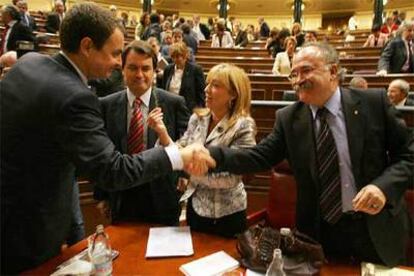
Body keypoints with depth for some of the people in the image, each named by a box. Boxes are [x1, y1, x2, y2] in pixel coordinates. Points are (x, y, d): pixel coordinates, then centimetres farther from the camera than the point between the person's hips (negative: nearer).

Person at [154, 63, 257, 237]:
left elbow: (230, 178, -22)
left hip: (226, 213, -4)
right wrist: (163, 133, -19)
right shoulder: (197, 118, -3)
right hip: (195, 204, 5)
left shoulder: (243, 126, -18)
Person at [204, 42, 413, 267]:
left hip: (376, 230, 0)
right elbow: (260, 156, -12)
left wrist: (384, 186, -21)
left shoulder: (374, 103, -8)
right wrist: (212, 155, -27)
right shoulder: (287, 118, -4)